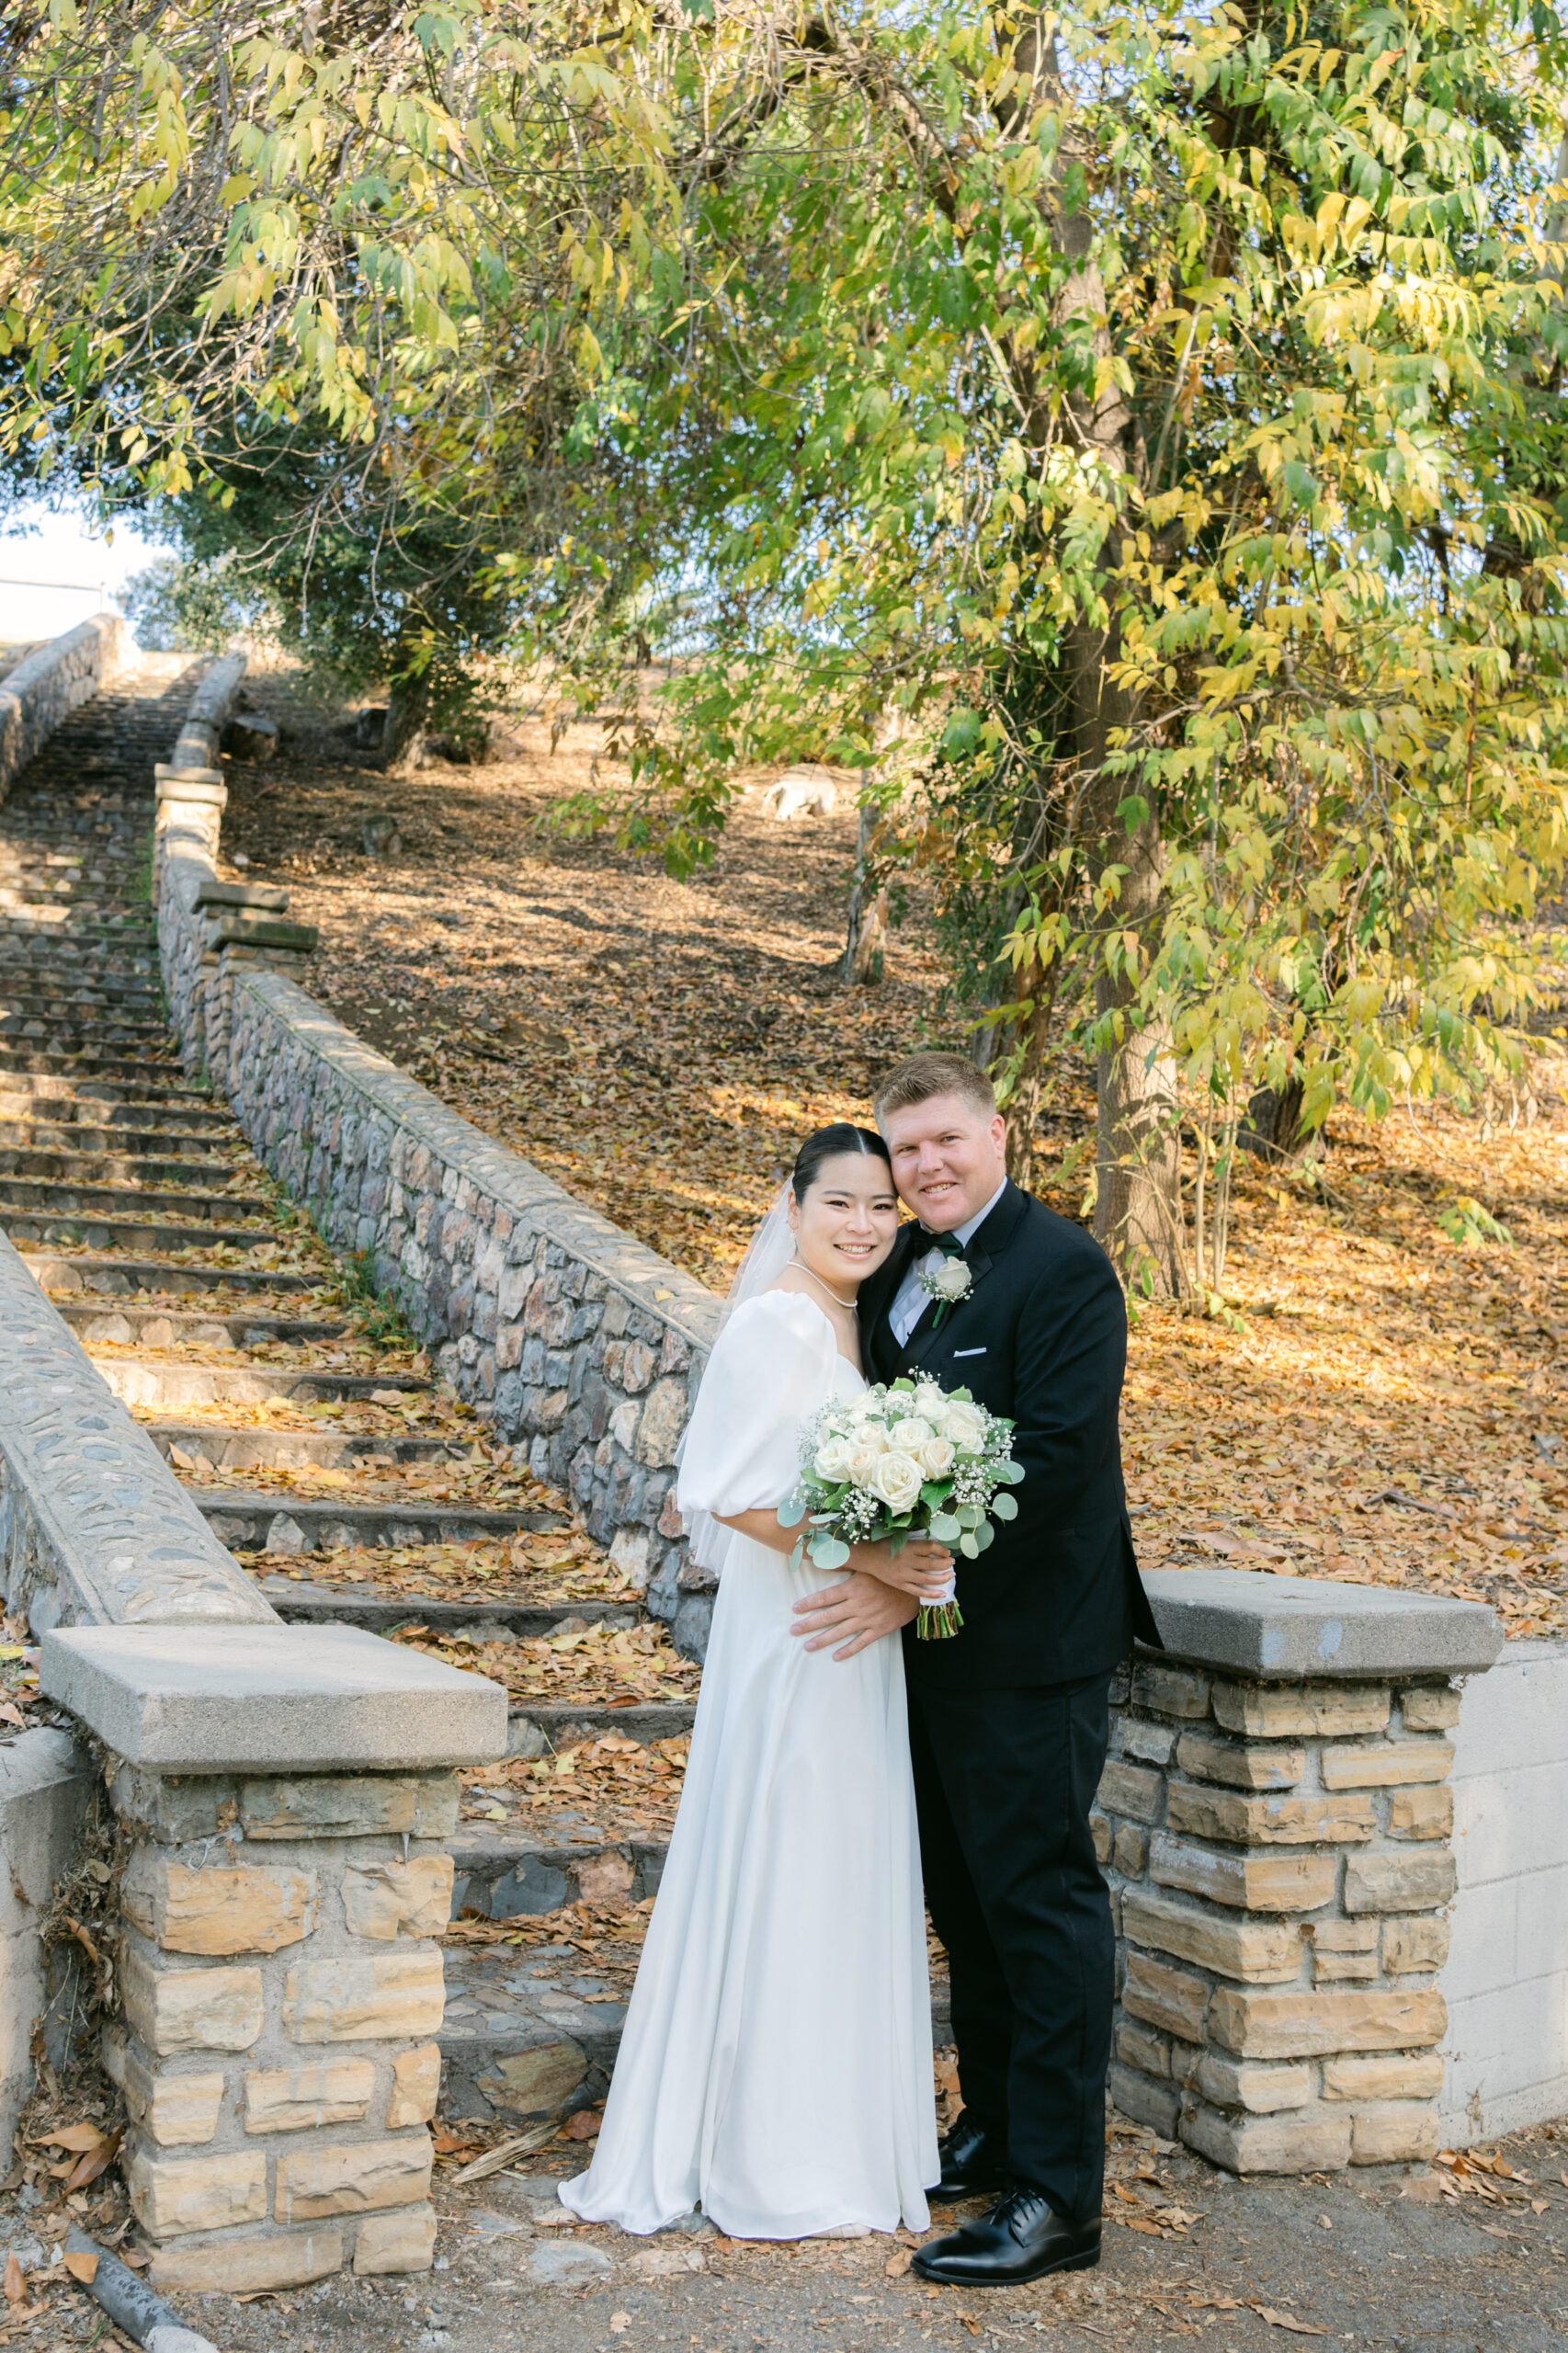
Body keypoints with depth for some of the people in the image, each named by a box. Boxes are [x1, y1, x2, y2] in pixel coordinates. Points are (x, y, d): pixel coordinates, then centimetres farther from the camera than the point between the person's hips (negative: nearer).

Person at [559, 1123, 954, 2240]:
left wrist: (909, 1571, 1)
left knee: (853, 1882, 16)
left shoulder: (864, 1322, 12)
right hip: (794, 1636, -9)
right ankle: (774, 2161, 16)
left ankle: (841, 2134, 30)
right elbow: (732, 1491, -21)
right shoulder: (775, 1323, -15)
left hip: (862, 1642, 9)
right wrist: (866, 1557, -22)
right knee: (784, 1871, 2)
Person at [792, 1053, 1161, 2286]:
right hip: (928, 1636, 8)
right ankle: (994, 2128, 34)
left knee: (1042, 1904, 0)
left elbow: (1053, 1458, -22)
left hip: (1029, 1646, -8)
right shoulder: (897, 1269, 10)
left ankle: (1057, 2196, 9)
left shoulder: (1063, 1268, -14)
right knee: (965, 1898, 18)